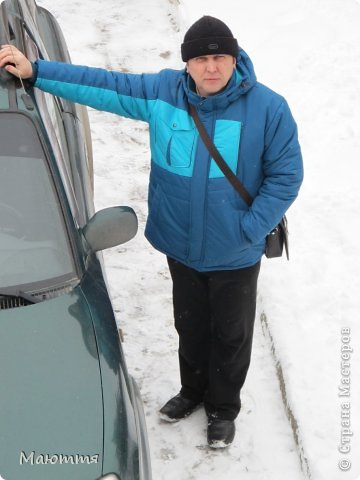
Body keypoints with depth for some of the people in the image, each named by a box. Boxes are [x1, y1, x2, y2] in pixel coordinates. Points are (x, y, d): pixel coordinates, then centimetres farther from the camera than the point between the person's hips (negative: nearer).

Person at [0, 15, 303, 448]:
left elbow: (285, 175, -11)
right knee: (190, 327, 23)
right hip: (181, 247, 3)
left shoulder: (268, 107, -18)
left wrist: (250, 229, -15)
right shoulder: (162, 92, -10)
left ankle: (223, 408, 41)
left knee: (232, 335, 16)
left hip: (235, 255, -3)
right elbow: (102, 84, -5)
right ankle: (193, 390, 51)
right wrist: (35, 71, -9)